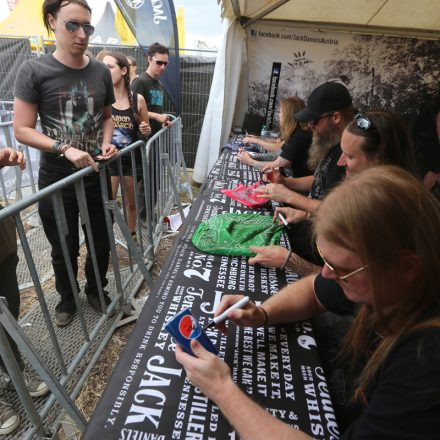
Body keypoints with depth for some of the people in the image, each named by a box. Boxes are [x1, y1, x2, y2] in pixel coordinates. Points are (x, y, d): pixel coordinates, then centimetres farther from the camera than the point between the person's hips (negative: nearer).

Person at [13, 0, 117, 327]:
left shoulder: (101, 72, 1)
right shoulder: (34, 71, -9)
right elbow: (22, 130, -9)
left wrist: (107, 142, -6)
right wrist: (65, 149, -23)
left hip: (96, 178, 3)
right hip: (56, 182, -2)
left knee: (101, 243, 14)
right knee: (64, 251, 14)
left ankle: (96, 290, 41)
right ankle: (67, 298, 41)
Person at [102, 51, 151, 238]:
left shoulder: (138, 99, -3)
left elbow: (146, 130, 9)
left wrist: (146, 130, -12)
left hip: (132, 159, 2)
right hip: (108, 160, -2)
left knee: (131, 202, 18)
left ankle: (132, 236, 38)